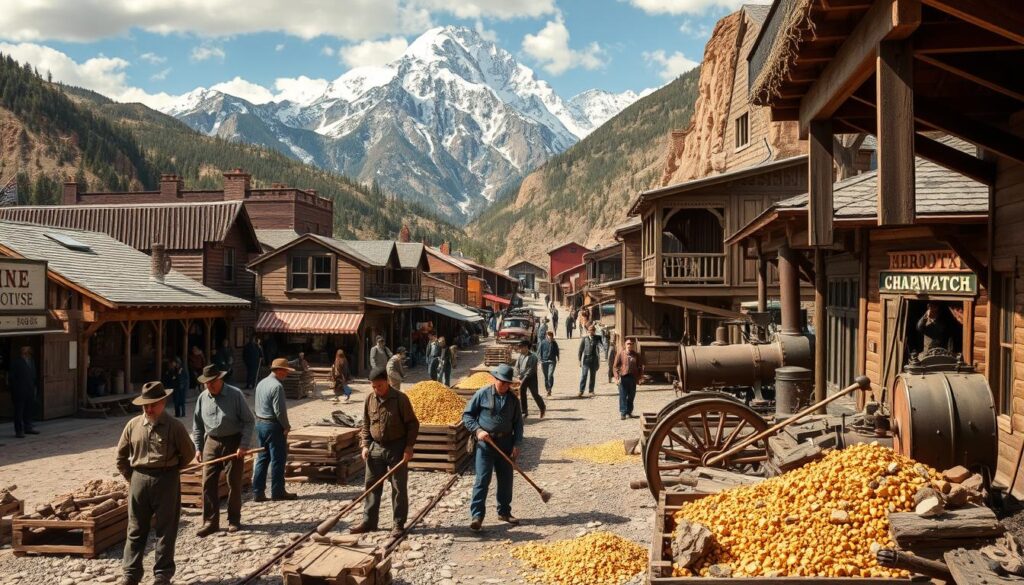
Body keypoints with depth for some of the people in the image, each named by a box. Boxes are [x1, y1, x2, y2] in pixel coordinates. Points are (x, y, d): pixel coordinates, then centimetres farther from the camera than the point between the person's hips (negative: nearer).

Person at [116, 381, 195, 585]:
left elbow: (188, 454, 2)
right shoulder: (133, 425, 2)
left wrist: (169, 470, 6)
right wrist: (132, 477, 9)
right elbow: (121, 456, 13)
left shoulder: (174, 426, -8)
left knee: (165, 531, 5)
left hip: (166, 481, -3)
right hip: (139, 479, 3)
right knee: (136, 530, 10)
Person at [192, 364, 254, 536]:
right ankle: (211, 522, 8)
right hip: (211, 443, 4)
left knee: (234, 483, 5)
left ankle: (234, 520, 19)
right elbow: (197, 425, 12)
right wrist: (198, 448, 6)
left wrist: (244, 445, -14)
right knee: (208, 483, 0)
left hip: (233, 443, -4)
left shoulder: (235, 395, -11)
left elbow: (249, 421, -8)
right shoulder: (202, 397, 2)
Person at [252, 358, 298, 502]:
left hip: (260, 423, 9)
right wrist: (286, 426, -7)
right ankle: (277, 492, 7)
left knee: (262, 458, 12)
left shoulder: (261, 383, 11)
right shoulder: (277, 386, -18)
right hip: (273, 426, -9)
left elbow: (258, 406, 14)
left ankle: (258, 492, 14)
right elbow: (279, 410, -20)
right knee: (278, 459, 1)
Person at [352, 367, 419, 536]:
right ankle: (368, 521, 17)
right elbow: (366, 425, 13)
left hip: (397, 448, -5)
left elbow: (413, 424, -8)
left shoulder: (400, 399, -11)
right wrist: (365, 445, 1)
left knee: (399, 487, 2)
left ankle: (398, 524, 10)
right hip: (375, 448, 5)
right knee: (371, 485, 8)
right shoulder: (370, 399, 3)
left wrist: (409, 447, -13)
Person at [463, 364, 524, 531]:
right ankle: (477, 515, -5)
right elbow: (467, 414, -1)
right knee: (482, 480, -8)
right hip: (485, 443, -4)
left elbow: (518, 424, 10)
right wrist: (478, 430, -15)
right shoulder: (482, 394, -5)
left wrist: (517, 444, -1)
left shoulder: (513, 400, 5)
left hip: (505, 443, 4)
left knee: (506, 480, 11)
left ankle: (504, 512, 26)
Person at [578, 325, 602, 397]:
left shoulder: (597, 338, 3)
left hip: (594, 359, 2)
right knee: (584, 375, -9)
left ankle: (591, 391, 16)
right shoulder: (585, 339, 2)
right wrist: (580, 360, 4)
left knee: (593, 375, 7)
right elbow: (580, 349, 6)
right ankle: (581, 391, -8)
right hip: (586, 358, -1)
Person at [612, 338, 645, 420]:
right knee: (623, 396, -4)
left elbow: (640, 366, 14)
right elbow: (615, 366, -3)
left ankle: (629, 412, 21)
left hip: (633, 377, 3)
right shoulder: (620, 354, -2)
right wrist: (617, 377, -11)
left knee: (631, 396, 10)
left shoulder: (636, 355, 7)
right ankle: (623, 413, -1)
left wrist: (639, 376, 5)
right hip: (623, 377, -3)